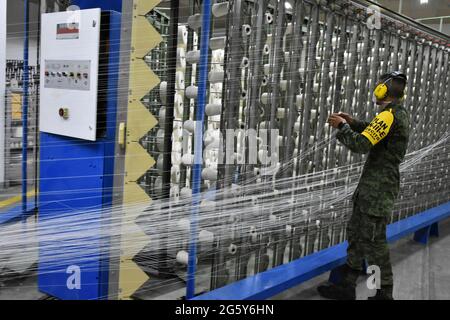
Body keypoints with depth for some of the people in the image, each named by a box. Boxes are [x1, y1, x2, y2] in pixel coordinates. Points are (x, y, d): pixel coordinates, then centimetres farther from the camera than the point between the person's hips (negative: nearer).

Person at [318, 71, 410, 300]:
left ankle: (384, 293, 12)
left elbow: (361, 144, -24)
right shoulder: (400, 113, 14)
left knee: (373, 241, -2)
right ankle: (346, 287, 23)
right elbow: (374, 132, 27)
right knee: (356, 231, 14)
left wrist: (342, 126, -9)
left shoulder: (390, 115, -18)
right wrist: (353, 122, 15)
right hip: (372, 186, 10)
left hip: (378, 189, -10)